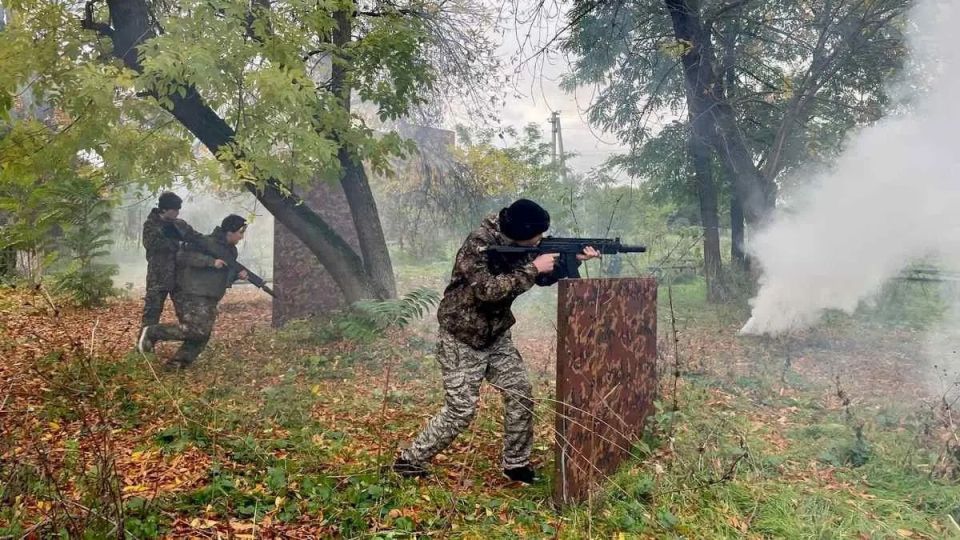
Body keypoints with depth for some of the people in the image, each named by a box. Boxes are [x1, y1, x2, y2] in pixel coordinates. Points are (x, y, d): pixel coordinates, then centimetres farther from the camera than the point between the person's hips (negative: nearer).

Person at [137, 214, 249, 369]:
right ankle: (152, 332, -5)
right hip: (192, 296, -10)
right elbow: (183, 256, -21)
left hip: (208, 300, 10)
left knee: (203, 334, 6)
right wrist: (211, 261, -26)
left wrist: (237, 275, 3)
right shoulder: (207, 242, -13)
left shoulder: (231, 250, 16)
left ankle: (178, 363, 14)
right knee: (196, 330, -18)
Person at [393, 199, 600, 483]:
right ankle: (410, 460, 11)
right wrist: (532, 268, -31)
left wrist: (574, 260, -7)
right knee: (461, 411, -6)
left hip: (496, 337, 7)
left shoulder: (518, 245, -3)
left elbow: (544, 277, 9)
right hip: (462, 339, -7)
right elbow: (488, 289, -35)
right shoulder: (477, 245, -25)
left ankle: (516, 463, 19)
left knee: (521, 394, 3)